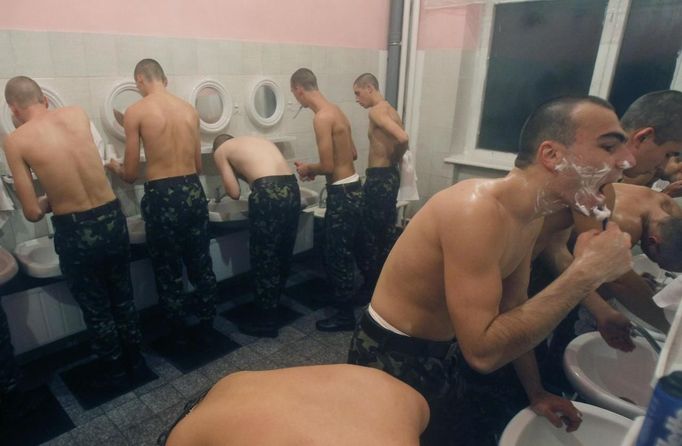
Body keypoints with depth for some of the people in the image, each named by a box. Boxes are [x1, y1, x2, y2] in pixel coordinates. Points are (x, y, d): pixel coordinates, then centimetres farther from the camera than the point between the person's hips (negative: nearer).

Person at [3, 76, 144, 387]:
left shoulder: (15, 141, -8)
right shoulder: (78, 114, 1)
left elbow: (32, 213, -8)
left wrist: (48, 201, 14)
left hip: (75, 231, -3)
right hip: (112, 218, 4)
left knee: (95, 308, 17)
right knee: (122, 296, 23)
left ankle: (114, 372, 36)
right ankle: (134, 359, 41)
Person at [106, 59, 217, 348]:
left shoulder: (136, 111, -6)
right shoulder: (190, 110, 7)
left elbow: (131, 175, -3)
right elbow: (198, 166, 12)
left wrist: (115, 167, 20)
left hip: (162, 197, -4)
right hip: (194, 192, 4)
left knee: (168, 272, 12)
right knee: (201, 265, 17)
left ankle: (180, 337, 27)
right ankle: (207, 328, 32)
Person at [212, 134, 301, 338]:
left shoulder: (220, 151, 14)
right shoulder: (257, 139, 31)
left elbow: (234, 193, 5)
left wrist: (231, 181, 25)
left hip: (267, 193, -6)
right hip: (291, 189, 7)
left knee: (263, 259, 7)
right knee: (283, 255, 20)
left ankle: (266, 321, 19)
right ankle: (273, 307, 39)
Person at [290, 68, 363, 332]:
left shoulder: (322, 117, -19)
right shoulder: (336, 111, 10)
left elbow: (328, 167, -23)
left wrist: (308, 168, -2)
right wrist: (315, 168, 15)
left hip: (342, 194, -10)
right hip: (352, 189, 10)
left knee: (336, 255, 2)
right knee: (343, 253, 22)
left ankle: (345, 315, 16)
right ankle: (341, 297, 39)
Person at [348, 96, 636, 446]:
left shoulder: (531, 216, -3)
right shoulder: (476, 210, -32)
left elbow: (512, 310, 9)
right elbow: (483, 351, -35)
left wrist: (536, 392, 13)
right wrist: (586, 273, -30)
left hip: (447, 350, 8)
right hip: (395, 359, -8)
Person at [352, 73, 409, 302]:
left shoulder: (376, 111, -14)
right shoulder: (391, 111, 14)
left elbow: (403, 138, -28)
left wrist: (394, 160, -11)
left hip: (378, 179, -10)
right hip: (390, 176, 10)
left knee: (369, 233, 1)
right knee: (386, 232, 16)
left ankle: (370, 287, 11)